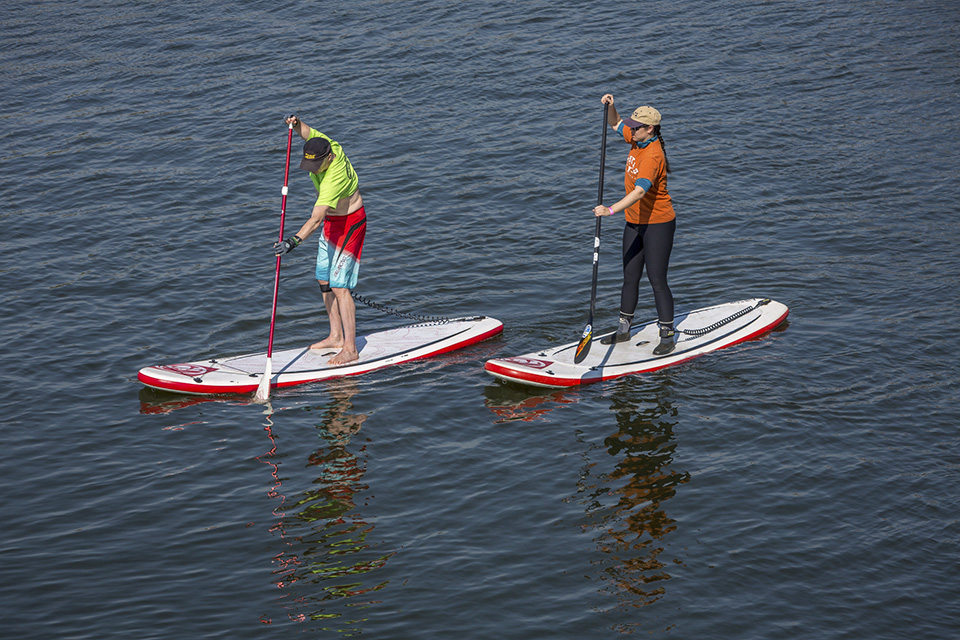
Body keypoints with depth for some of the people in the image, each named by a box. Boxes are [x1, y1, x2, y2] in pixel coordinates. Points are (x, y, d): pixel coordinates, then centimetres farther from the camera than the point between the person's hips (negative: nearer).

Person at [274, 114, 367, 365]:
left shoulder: (333, 180, -37)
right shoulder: (326, 144, -14)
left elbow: (315, 220, -45)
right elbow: (306, 131, 8)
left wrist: (293, 241, -56)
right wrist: (296, 123, -14)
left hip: (349, 225, -9)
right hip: (332, 222, 9)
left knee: (338, 285, -13)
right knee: (324, 280, 13)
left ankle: (350, 348, -11)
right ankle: (336, 336, 24)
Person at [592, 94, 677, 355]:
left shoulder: (652, 155, -26)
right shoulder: (637, 140, 1)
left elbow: (640, 191, -38)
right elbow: (615, 124, 20)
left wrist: (611, 210, -47)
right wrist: (610, 107, -1)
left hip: (658, 224, -9)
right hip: (634, 223, 9)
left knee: (657, 281, -5)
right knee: (630, 277, 14)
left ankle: (667, 335, 4)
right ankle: (623, 329, 24)